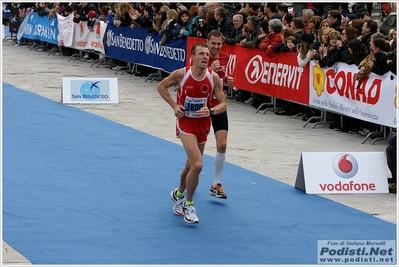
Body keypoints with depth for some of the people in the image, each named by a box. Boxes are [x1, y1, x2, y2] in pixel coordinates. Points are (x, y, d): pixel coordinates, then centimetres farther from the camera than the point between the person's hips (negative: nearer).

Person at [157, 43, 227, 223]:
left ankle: (179, 194, 46)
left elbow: (223, 104, -5)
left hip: (203, 124, 4)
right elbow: (161, 87, 2)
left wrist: (211, 111, -25)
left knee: (191, 166, 18)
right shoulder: (181, 74, -15)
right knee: (197, 165, -19)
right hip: (185, 122, -4)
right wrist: (174, 105, -9)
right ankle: (189, 205, 0)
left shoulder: (213, 77, -11)